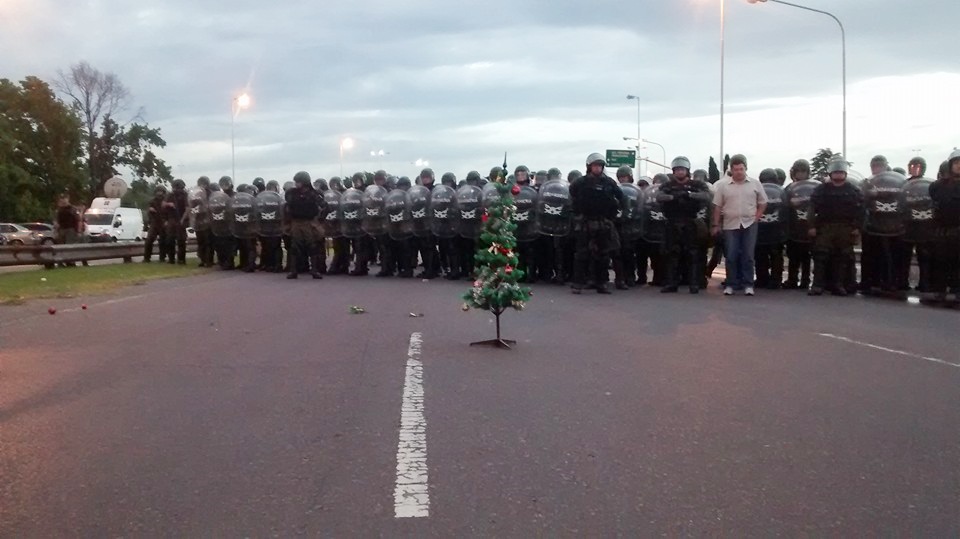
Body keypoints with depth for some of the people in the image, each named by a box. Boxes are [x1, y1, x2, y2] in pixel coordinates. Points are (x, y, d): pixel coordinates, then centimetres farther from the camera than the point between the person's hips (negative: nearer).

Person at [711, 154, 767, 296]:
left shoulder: (755, 184, 3)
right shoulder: (723, 185, 1)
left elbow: (763, 203, 11)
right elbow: (717, 207, 4)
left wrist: (756, 218, 0)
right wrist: (716, 225, 2)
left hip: (749, 225, 0)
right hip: (730, 225, 0)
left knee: (748, 256, 0)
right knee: (731, 256, 0)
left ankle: (748, 285, 4)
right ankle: (731, 284, 7)